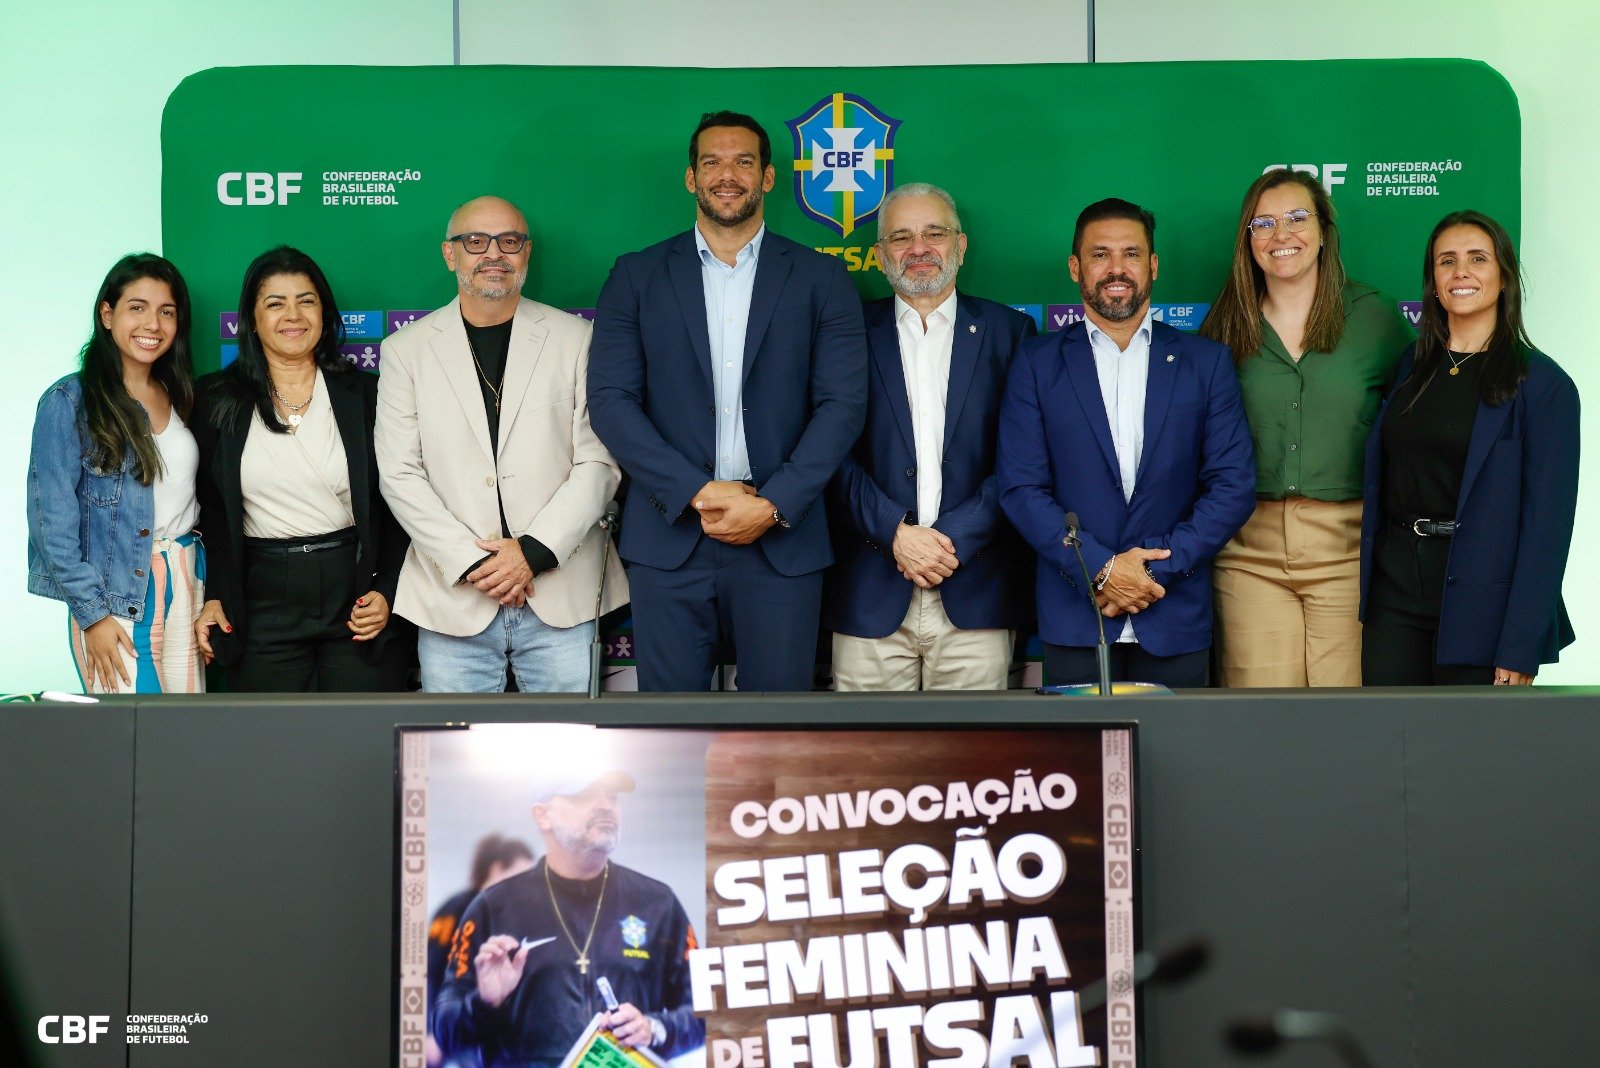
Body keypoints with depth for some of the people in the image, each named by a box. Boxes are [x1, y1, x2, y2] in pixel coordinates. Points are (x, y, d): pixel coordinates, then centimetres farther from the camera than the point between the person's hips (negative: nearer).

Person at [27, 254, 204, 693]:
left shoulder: (181, 398, 10)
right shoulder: (69, 402, -8)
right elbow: (53, 521, -11)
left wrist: (211, 596, 7)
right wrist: (92, 614, -14)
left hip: (188, 587, 6)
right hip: (114, 601, -5)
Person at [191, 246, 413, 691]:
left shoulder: (363, 394, 4)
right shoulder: (218, 400, 5)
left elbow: (396, 506, 5)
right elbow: (208, 507, 8)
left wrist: (386, 592, -5)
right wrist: (213, 597, -1)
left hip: (357, 593, 0)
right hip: (262, 601, 0)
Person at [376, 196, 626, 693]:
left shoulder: (576, 339, 6)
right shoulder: (407, 349, 7)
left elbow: (599, 463, 1)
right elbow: (400, 474, 1)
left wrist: (535, 550, -11)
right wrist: (472, 562, -10)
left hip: (559, 594, 0)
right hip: (453, 599, 0)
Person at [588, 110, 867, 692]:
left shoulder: (820, 279, 8)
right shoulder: (637, 276, 8)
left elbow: (843, 403, 1)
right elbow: (610, 399, 0)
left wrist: (774, 505, -11)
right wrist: (697, 492, -11)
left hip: (782, 539, 0)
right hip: (669, 537, 0)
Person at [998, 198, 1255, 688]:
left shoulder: (1207, 362, 6)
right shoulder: (1036, 363, 5)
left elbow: (1234, 485, 1)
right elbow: (1020, 488, -2)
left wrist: (1157, 567, -9)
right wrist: (1101, 569, -12)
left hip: (1177, 623, 1)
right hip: (1074, 623, -1)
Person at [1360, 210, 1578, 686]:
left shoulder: (1543, 385, -5)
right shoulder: (1410, 367, 10)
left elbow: (1547, 521, -10)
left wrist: (1521, 650, -15)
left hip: (1481, 606, -4)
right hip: (1395, 592, 4)